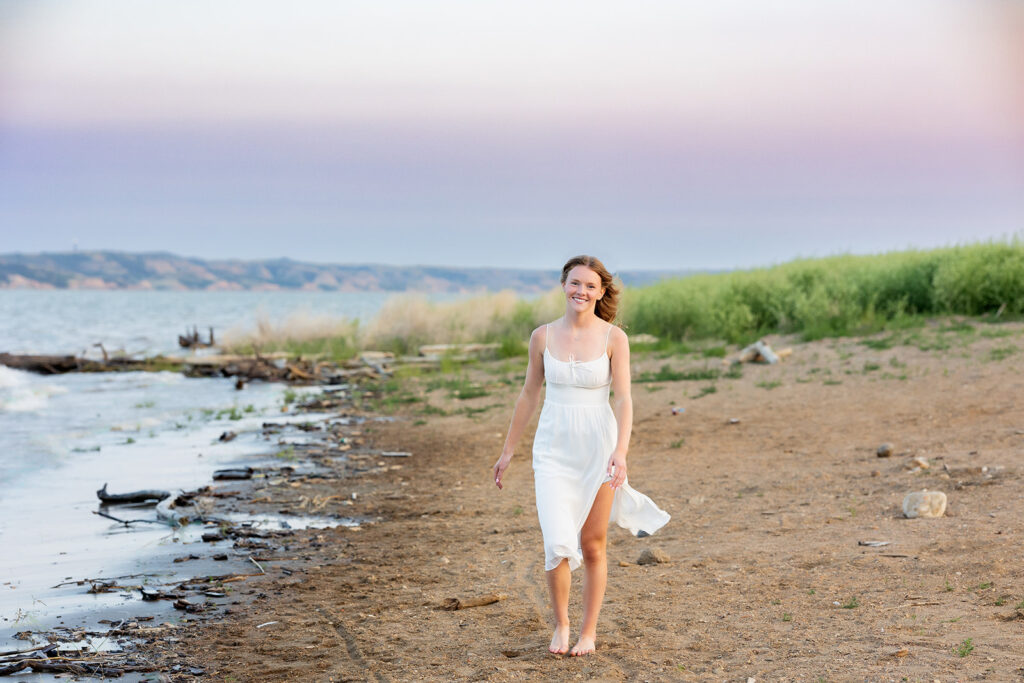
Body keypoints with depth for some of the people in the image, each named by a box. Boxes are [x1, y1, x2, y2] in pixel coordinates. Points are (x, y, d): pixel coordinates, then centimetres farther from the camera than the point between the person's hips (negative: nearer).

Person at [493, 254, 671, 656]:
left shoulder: (613, 338, -5)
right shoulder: (543, 336, 1)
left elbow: (623, 399, -10)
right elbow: (529, 394, 11)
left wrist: (621, 451, -23)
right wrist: (508, 450, 15)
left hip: (598, 446, -1)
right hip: (553, 447, 1)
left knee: (593, 546, 7)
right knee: (558, 544, -10)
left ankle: (588, 632, 23)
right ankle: (560, 624, 13)